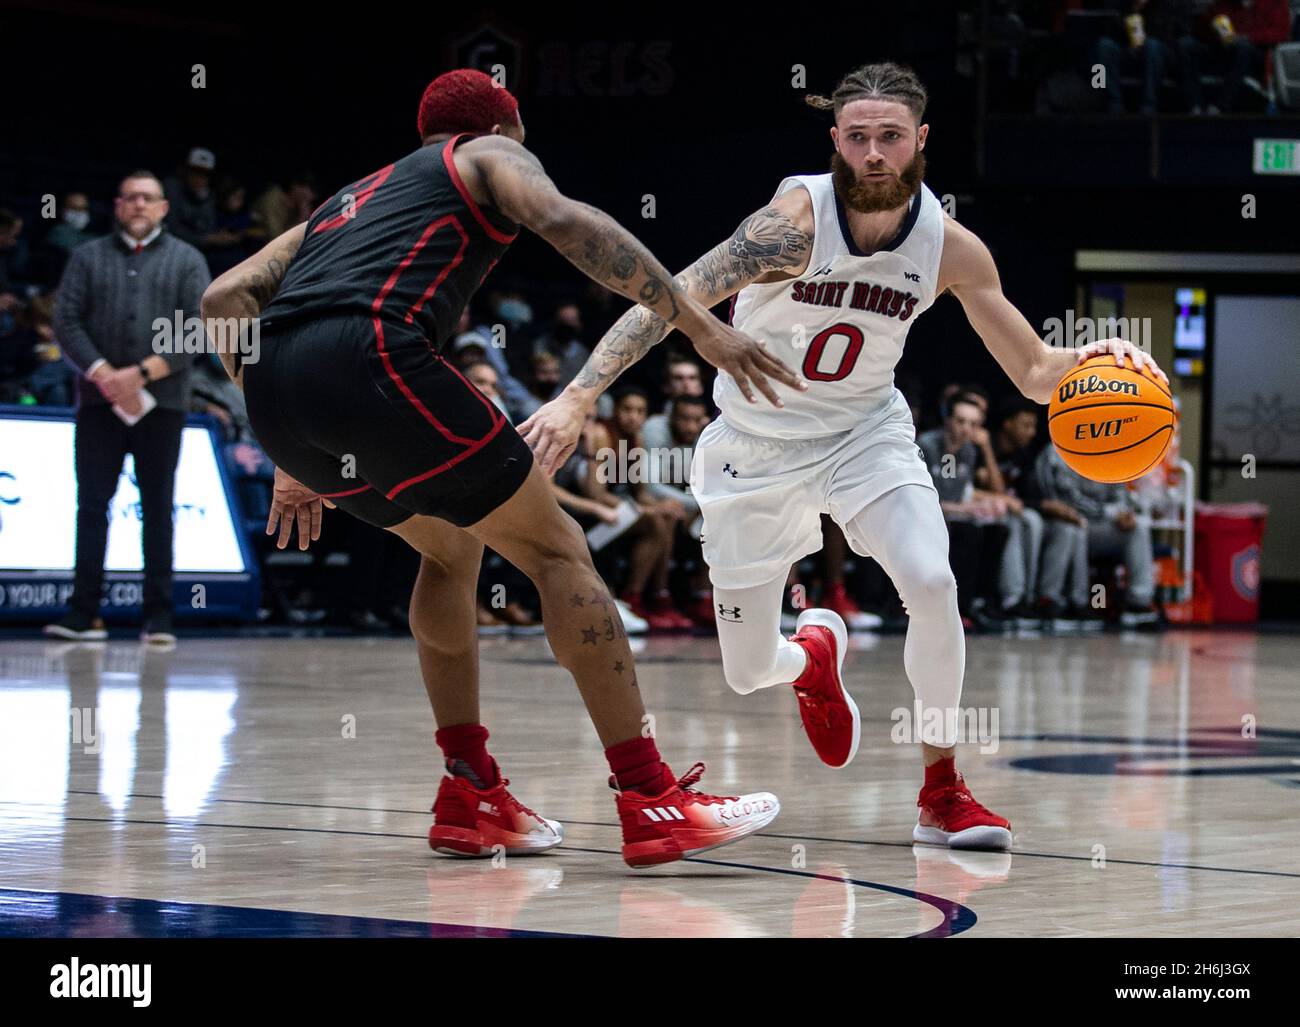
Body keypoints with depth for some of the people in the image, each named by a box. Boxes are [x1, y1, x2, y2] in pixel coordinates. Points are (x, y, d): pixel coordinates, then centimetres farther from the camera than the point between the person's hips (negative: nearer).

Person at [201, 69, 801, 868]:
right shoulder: (491, 156, 21)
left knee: (450, 545, 28)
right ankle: (653, 804, -1)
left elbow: (227, 297, 28)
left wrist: (295, 459, 29)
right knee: (555, 547, 5)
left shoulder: (353, 198, 38)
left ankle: (470, 799, 23)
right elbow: (564, 220, -2)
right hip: (369, 352, -7)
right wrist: (704, 329, -5)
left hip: (273, 385, 7)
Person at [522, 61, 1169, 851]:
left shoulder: (952, 248, -15)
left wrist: (1089, 362, -32)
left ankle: (943, 792, -4)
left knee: (933, 587, -24)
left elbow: (1035, 374, -8)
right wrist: (578, 398, -44)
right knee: (749, 672, 2)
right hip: (758, 447, -2)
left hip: (865, 431, 2)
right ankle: (814, 654, 43)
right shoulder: (795, 222, -27)